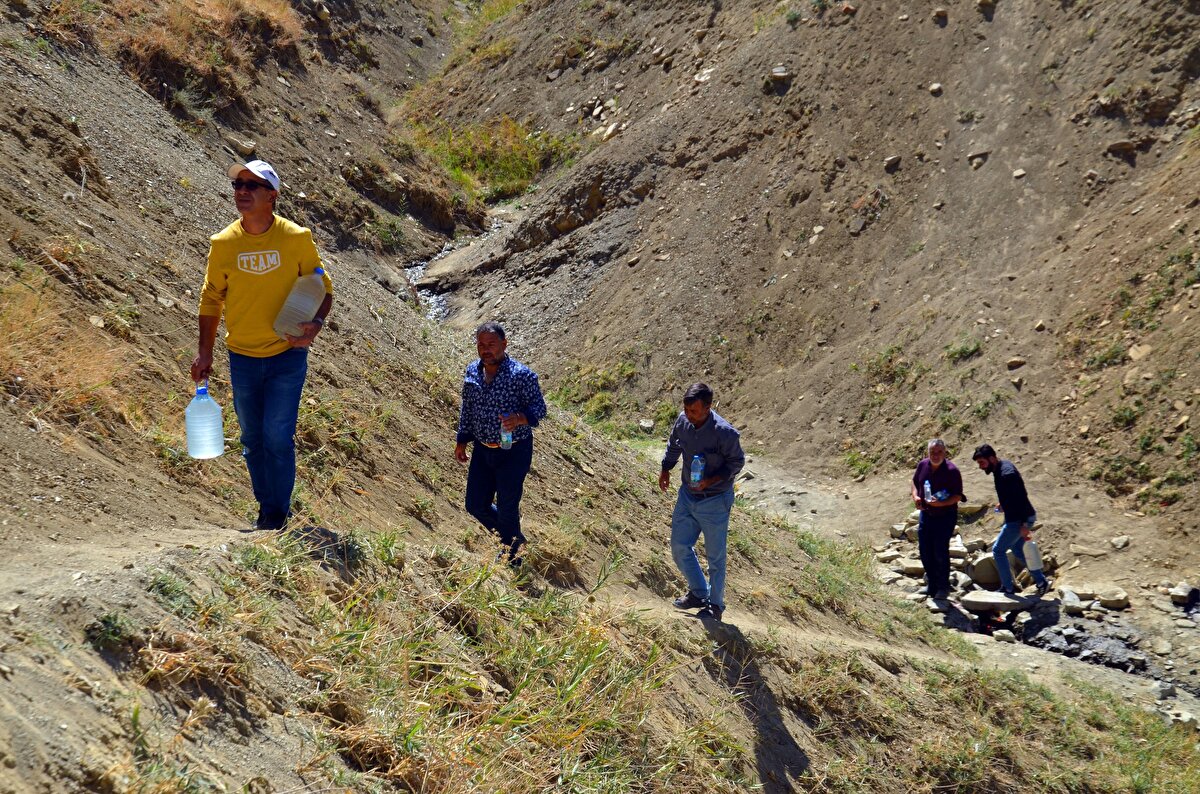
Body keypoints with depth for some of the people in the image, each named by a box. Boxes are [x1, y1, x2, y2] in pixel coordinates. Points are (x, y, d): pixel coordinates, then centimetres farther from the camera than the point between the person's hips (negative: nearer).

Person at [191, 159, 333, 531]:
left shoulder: (297, 238, -9)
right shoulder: (223, 243, -3)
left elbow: (322, 288, 1)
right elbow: (212, 298, 7)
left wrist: (316, 323, -18)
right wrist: (205, 351, 4)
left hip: (287, 355, -3)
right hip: (242, 358, 3)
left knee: (278, 437, -7)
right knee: (253, 440, 13)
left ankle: (276, 515, 7)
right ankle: (267, 505, 29)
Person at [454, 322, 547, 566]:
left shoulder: (522, 374, -16)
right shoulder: (472, 371, 2)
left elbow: (539, 408, -14)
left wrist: (519, 418, -34)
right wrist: (462, 440, 16)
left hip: (514, 452, -6)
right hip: (482, 450, 6)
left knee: (507, 510, 2)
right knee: (476, 505, 11)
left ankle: (512, 560, 23)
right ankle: (515, 539, 36)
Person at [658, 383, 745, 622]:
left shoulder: (725, 433, -27)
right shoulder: (683, 420, -10)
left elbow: (737, 462, -12)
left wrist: (711, 481, -22)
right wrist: (665, 468, 9)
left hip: (714, 501, -6)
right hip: (687, 495, 6)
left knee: (715, 556, 9)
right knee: (680, 547, 14)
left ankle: (715, 604, 27)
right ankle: (698, 593, 36)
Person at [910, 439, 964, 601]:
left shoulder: (952, 471, -18)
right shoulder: (923, 465, -1)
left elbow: (958, 496, -16)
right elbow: (915, 482, 17)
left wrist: (941, 503, -30)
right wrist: (915, 496, -2)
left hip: (945, 516, -6)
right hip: (926, 514, 6)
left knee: (940, 551, -5)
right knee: (925, 551, 11)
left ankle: (943, 588, 9)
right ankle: (932, 585, 27)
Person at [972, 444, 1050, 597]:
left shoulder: (1006, 474, -26)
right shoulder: (1002, 467, 6)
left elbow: (1022, 497, -27)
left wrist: (1024, 525, -26)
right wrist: (1004, 504, 14)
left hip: (1019, 520, -10)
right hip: (1015, 517, 10)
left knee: (998, 550, -2)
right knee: (1017, 550, 22)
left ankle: (1008, 589, 6)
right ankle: (1041, 581, 26)